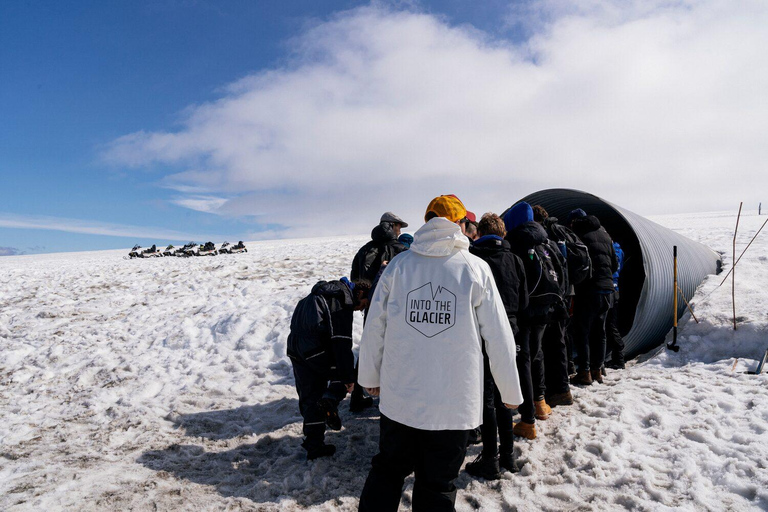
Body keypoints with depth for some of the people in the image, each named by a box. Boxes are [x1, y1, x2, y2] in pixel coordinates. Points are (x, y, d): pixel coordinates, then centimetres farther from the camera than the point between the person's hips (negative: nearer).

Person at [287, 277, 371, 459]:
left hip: (295, 349, 8)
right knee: (341, 373, 14)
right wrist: (348, 377, -13)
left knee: (309, 398, 14)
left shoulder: (322, 292, 21)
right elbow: (342, 343, -15)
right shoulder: (343, 301, -8)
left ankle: (314, 445, 19)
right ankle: (330, 400, -12)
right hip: (316, 351, -8)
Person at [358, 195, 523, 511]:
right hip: (455, 403, -1)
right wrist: (511, 393, 8)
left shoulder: (399, 265, -3)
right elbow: (499, 337, -5)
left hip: (398, 398, 2)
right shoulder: (476, 269, -7)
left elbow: (374, 328, 1)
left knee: (386, 472, 22)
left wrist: (370, 376, 16)